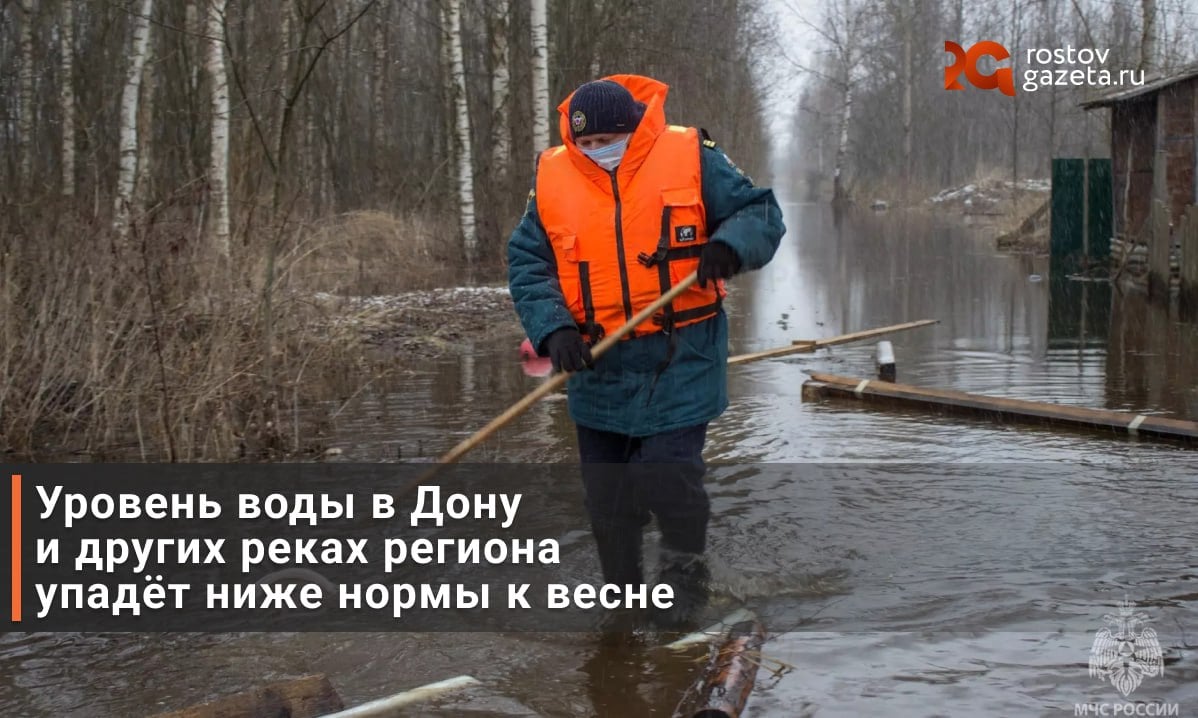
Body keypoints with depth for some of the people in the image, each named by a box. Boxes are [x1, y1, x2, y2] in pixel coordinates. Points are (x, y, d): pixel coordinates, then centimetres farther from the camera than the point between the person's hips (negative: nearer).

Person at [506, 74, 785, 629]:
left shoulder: (690, 158, -5)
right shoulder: (551, 179, 1)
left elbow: (759, 211, 0)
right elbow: (526, 264, 1)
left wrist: (729, 246, -22)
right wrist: (553, 328, -15)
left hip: (681, 358, -3)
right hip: (599, 367, 3)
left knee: (668, 473, -11)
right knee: (606, 492, 10)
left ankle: (686, 570, 18)